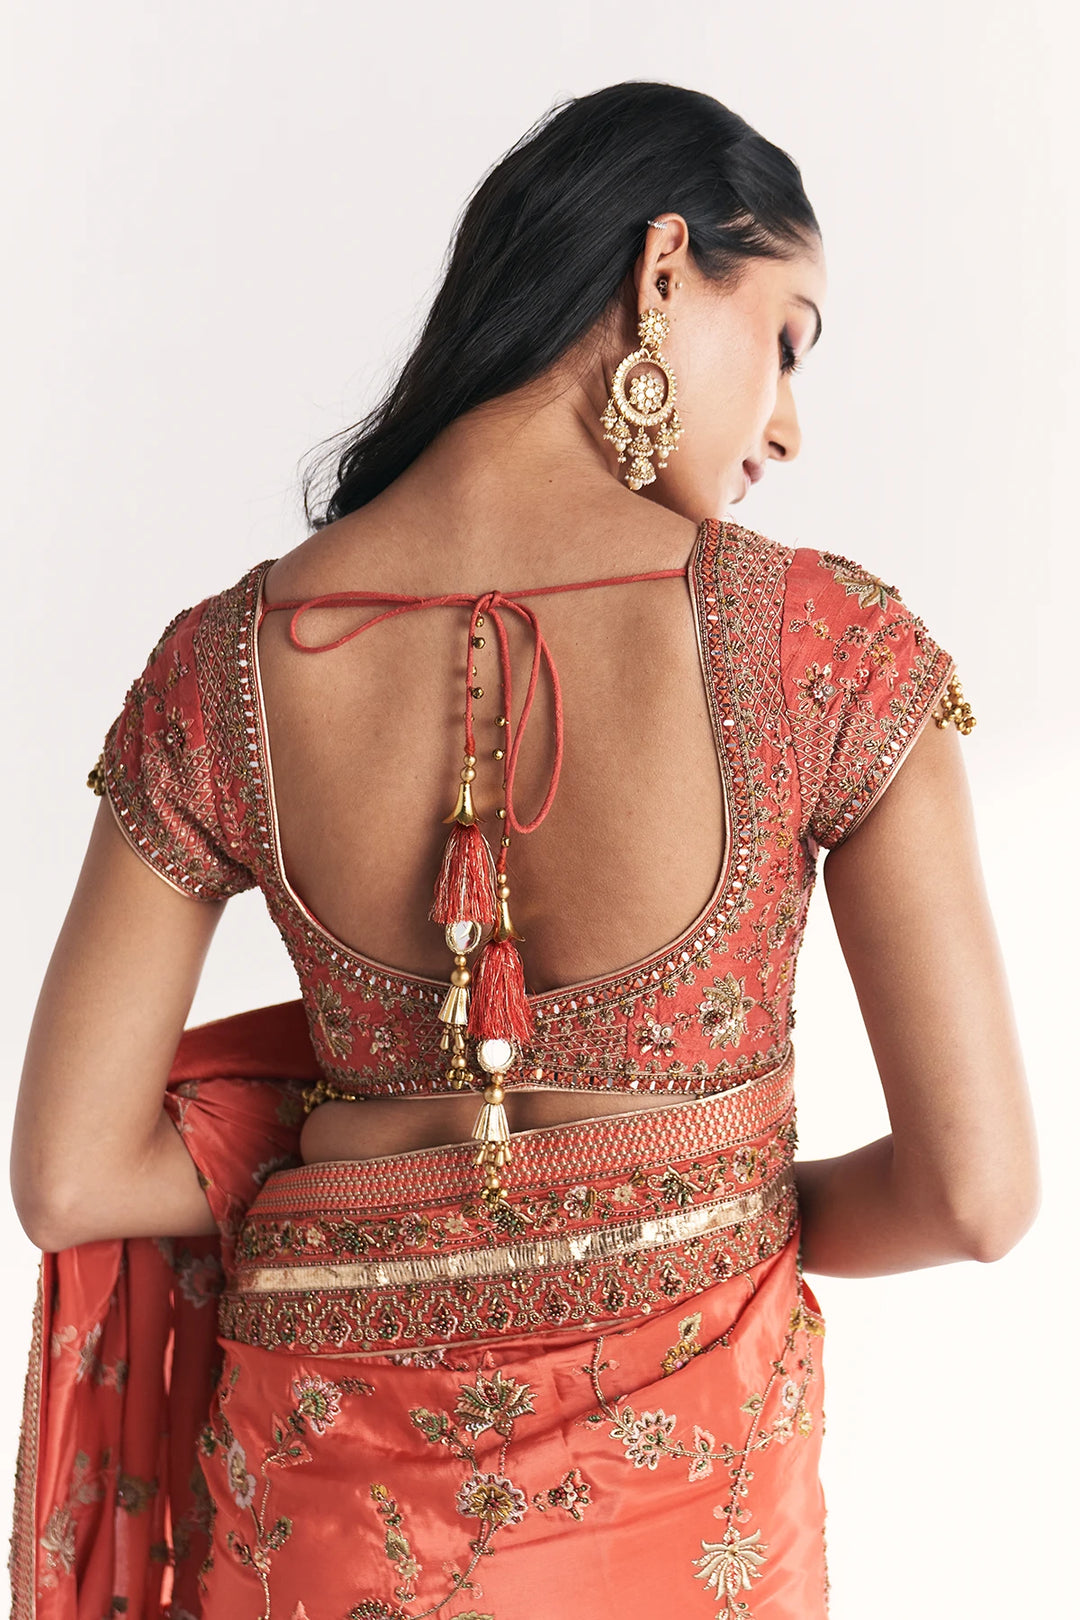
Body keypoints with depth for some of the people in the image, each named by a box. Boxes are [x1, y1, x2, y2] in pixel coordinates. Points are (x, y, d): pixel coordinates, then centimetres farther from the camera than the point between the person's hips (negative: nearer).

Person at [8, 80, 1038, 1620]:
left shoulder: (225, 668, -13)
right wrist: (733, 1214, 4)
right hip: (676, 1465, -1)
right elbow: (977, 1190, -15)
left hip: (332, 1484, 2)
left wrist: (361, 1163, 5)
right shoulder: (829, 645, -20)